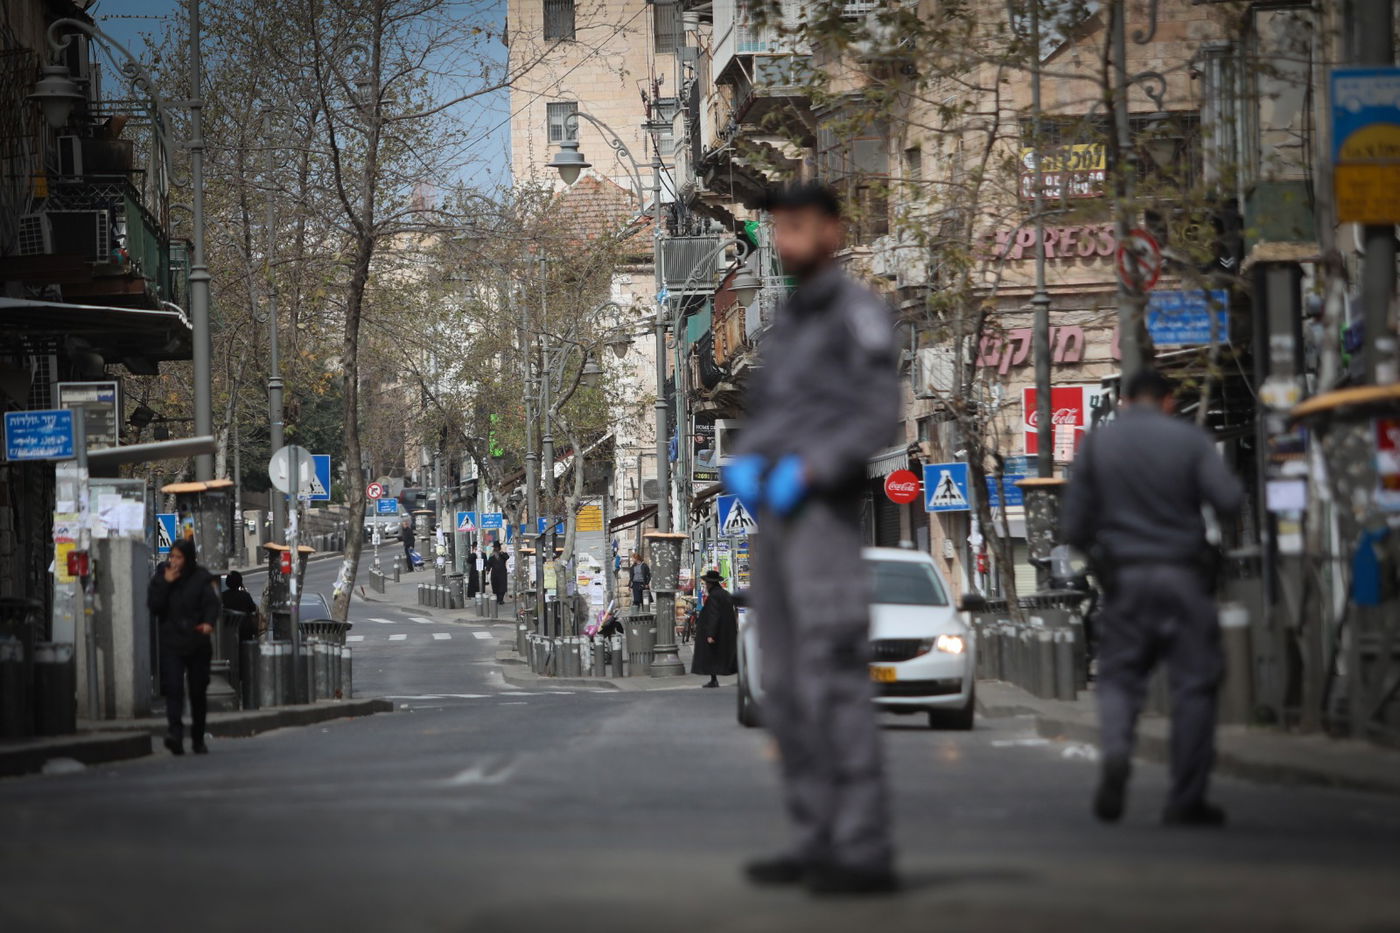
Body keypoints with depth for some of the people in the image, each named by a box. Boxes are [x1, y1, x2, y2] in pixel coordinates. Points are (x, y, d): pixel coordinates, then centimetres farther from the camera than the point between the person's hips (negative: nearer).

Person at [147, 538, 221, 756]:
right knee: (173, 688, -17)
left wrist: (208, 622, -30)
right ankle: (174, 732, -29)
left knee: (198, 691, 8)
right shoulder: (162, 576, 6)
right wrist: (165, 583, -11)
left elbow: (213, 604, -10)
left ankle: (198, 739, 21)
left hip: (197, 643, 0)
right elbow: (153, 606, -1)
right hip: (171, 643, 0)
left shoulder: (202, 578, 0)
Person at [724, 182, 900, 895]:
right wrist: (743, 464, -1)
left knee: (832, 682, -14)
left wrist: (807, 471, -23)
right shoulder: (787, 324, 22)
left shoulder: (860, 312, -6)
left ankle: (866, 853, -15)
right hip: (773, 520, 9)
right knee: (786, 688, 8)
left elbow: (881, 418, -14)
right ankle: (822, 842, 13)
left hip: (823, 515, -9)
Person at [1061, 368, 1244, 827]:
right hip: (1183, 576, -1)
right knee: (1194, 683, 5)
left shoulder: (1096, 444, 4)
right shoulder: (1190, 440, -1)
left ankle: (1115, 751, -21)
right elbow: (1229, 501, -12)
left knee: (1119, 676, 9)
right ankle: (1187, 797, 4)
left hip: (1123, 577, 1)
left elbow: (1073, 526, 2)